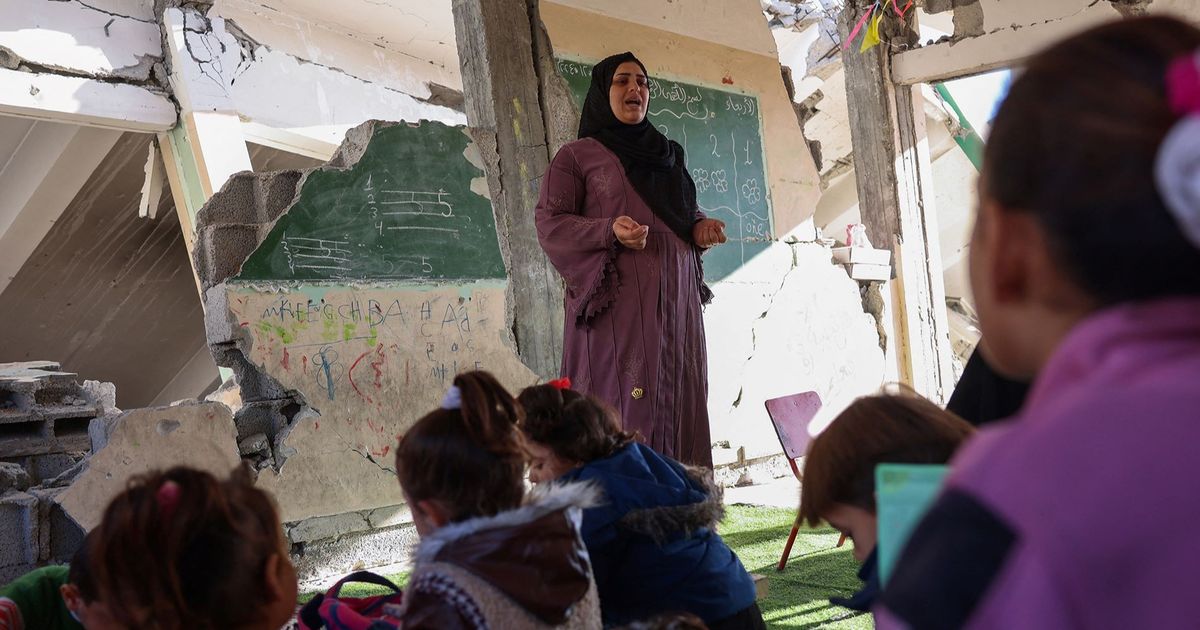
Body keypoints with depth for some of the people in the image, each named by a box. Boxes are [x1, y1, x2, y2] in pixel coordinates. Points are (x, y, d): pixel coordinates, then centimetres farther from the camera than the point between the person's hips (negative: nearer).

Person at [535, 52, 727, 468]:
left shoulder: (668, 153, 23)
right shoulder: (577, 155, 6)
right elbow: (548, 222, -2)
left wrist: (699, 226, 6)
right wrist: (610, 231, -18)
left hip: (676, 300, 5)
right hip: (616, 300, -5)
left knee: (678, 400, 1)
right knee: (621, 406, -11)